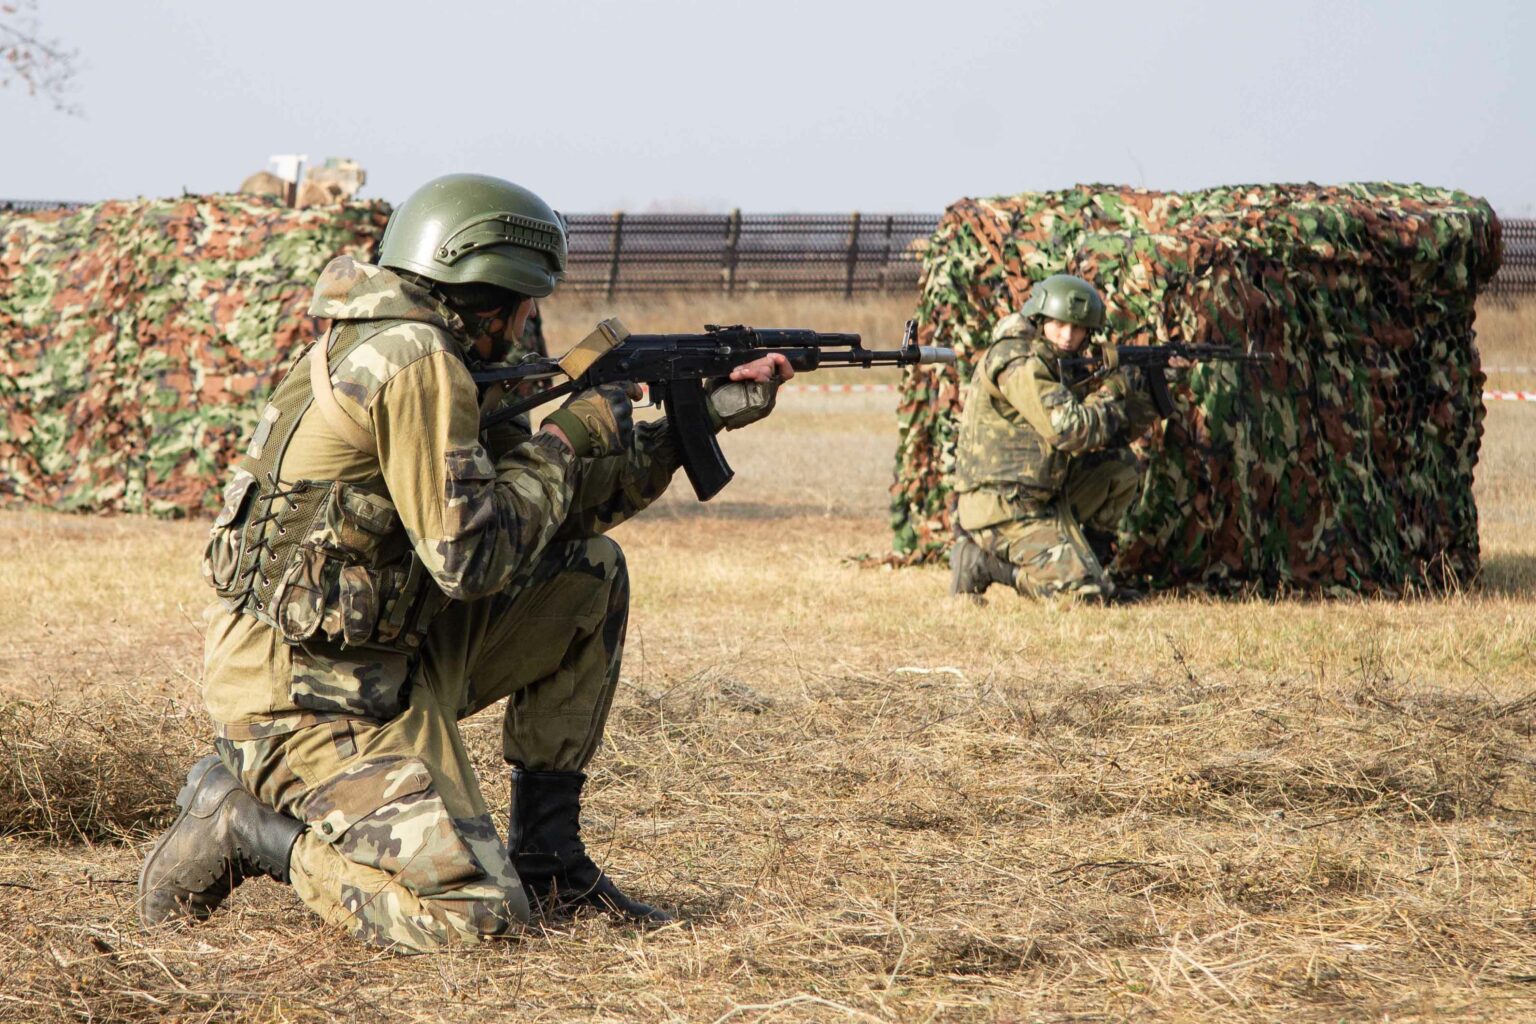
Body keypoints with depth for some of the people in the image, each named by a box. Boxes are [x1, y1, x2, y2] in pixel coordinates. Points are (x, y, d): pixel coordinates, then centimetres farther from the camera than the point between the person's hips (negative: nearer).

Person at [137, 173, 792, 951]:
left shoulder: (399, 353, 14)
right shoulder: (417, 364, -18)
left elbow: (552, 513, 20)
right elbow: (470, 558, -21)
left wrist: (700, 419, 19)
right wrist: (567, 442, -8)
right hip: (306, 694, -10)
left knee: (590, 576, 13)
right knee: (474, 912, -20)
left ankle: (547, 858, 14)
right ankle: (243, 822, -2)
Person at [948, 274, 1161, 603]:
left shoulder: (1057, 365, 14)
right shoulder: (1019, 364, -15)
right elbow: (1070, 431, -22)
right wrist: (1111, 396, -5)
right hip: (1006, 509, -9)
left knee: (1120, 467, 12)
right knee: (1087, 592, -16)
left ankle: (1089, 557, 12)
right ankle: (985, 562, -4)